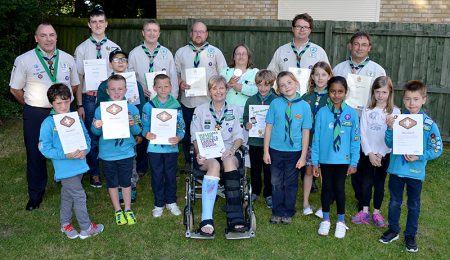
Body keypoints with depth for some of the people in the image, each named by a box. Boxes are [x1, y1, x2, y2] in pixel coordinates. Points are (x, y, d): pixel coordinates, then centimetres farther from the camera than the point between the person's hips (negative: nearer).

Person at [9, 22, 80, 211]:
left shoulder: (67, 59, 1)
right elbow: (15, 89, 2)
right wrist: (33, 106, 6)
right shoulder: (24, 60, -7)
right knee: (35, 155, 9)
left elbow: (74, 85, 14)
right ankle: (35, 195, 27)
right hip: (35, 115, -2)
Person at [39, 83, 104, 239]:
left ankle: (65, 224, 40)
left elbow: (86, 137, 8)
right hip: (65, 168, -5)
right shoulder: (48, 123, -13)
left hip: (79, 165, 5)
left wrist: (85, 150, -13)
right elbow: (44, 149, -13)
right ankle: (86, 228, 16)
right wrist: (65, 155, -23)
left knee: (68, 195, 22)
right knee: (79, 196, -1)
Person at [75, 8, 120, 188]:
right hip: (90, 98, -1)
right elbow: (78, 78, 2)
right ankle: (94, 173, 24)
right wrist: (79, 105, -1)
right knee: (93, 137, 8)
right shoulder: (82, 49, 2)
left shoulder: (114, 48, 5)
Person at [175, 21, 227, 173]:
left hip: (209, 102, -2)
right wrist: (180, 83, -7)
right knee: (187, 133, 10)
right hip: (187, 101, 2)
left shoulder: (215, 52, 5)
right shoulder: (181, 52, 9)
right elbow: (175, 72, 12)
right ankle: (188, 162, 26)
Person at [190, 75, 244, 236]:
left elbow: (239, 136, 10)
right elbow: (195, 137, 7)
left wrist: (232, 149, -11)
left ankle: (235, 219, -41)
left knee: (229, 161, -36)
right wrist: (199, 153, -12)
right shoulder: (200, 110, 15)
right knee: (214, 164, -36)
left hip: (228, 152, 1)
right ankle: (206, 220, -43)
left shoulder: (234, 110, 17)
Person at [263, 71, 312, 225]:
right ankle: (277, 212, 26)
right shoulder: (275, 103, -5)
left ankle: (288, 213, 28)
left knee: (291, 183, 12)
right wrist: (266, 151, -2)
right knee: (276, 183, 11)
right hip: (276, 150, 1)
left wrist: (303, 156, -4)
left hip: (294, 151, 0)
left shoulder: (304, 106, -6)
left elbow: (306, 132, -4)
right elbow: (269, 127, -1)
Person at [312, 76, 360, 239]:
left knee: (339, 188, 8)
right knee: (326, 187, 12)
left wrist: (354, 162, -3)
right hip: (325, 158, 1)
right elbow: (316, 138, -3)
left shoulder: (351, 113, -6)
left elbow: (355, 139, -3)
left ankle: (341, 221, 27)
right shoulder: (322, 112, -7)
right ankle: (325, 219, 29)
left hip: (343, 159, 0)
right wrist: (314, 161, -3)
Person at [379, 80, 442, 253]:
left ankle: (410, 235, 32)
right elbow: (390, 144, -3)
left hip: (416, 171, -1)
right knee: (394, 202, 17)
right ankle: (393, 230, 35)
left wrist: (418, 156, -19)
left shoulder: (429, 124, -11)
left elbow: (437, 149, -7)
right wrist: (390, 129, -19)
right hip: (396, 169, 2)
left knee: (414, 205, 15)